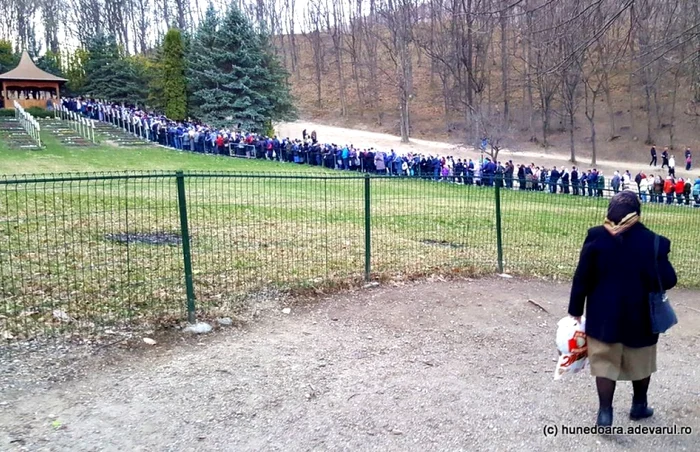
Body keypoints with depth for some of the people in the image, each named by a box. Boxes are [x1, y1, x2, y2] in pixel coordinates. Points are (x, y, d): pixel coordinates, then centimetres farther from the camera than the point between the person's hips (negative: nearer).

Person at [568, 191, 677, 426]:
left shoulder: (596, 237, -11)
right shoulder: (652, 241, -13)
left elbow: (582, 278, -8)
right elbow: (667, 280, -11)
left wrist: (575, 311, 1)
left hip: (603, 314, 0)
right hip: (640, 316, 0)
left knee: (605, 362, 10)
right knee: (640, 362, 21)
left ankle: (605, 411, 7)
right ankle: (639, 405, 37)